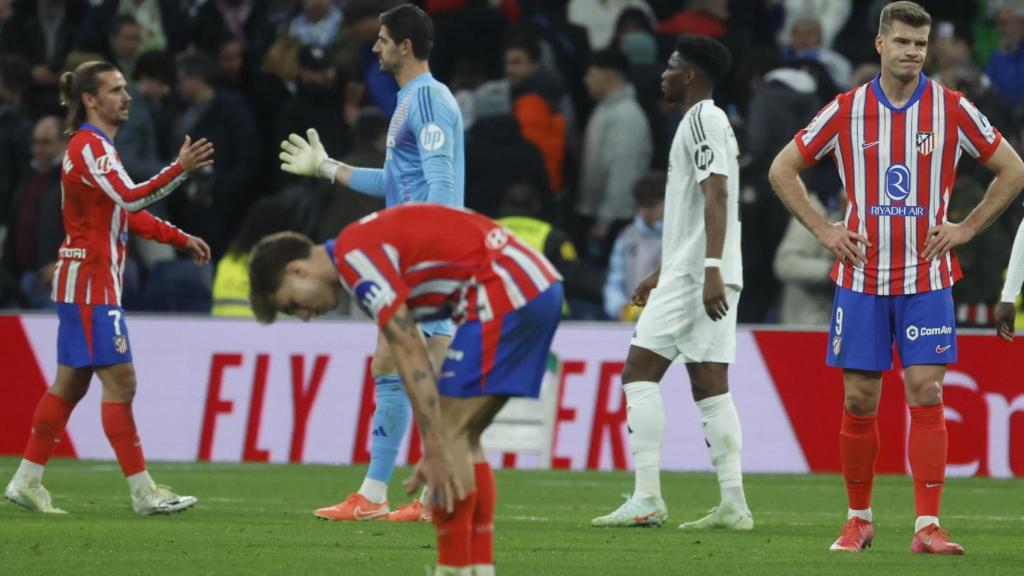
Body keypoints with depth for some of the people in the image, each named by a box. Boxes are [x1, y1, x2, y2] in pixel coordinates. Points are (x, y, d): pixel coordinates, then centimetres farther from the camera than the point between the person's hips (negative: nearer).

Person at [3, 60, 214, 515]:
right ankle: (142, 492, -12)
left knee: (71, 383, 12)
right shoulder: (88, 147, -14)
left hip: (90, 282, 10)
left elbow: (129, 213, 25)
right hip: (89, 280, -10)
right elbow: (130, 198, -28)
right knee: (120, 380, -11)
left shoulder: (98, 147, 18)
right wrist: (181, 169, -34)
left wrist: (181, 239, 19)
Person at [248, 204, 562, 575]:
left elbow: (411, 357, -15)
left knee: (450, 435, -7)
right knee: (462, 439, 14)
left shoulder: (356, 256, -10)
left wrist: (437, 450, -15)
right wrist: (435, 451, 18)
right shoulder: (368, 246, 19)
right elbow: (415, 361, 21)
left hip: (506, 290, -10)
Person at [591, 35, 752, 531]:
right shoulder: (706, 122, 22)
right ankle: (733, 505, -1)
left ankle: (647, 499, -12)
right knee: (709, 385, 5)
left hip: (694, 278, -10)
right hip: (703, 275, 10)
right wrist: (661, 275, 33)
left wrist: (710, 270, -29)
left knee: (639, 372, -7)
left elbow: (716, 195, -21)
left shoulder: (702, 119, -10)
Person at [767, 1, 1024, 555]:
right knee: (859, 400, 2)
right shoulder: (847, 111, 0)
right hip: (862, 278, 1)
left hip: (926, 279, -1)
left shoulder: (951, 109, -1)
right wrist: (824, 230, 1)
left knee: (926, 394, -8)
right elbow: (782, 169, 10)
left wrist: (965, 228, 0)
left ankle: (928, 527, -9)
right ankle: (858, 519, 15)